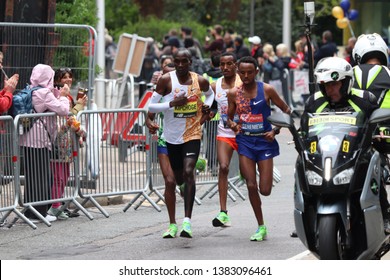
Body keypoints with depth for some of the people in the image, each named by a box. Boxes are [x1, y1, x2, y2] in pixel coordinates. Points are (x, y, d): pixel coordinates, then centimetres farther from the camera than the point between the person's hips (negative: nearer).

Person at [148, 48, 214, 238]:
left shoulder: (200, 81, -2)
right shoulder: (166, 80, -9)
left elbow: (210, 93, 23)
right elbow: (151, 106, -8)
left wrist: (207, 105, 2)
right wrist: (172, 103, -22)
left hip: (193, 134, -1)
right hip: (172, 136, 1)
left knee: (188, 172, -20)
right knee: (178, 178, 14)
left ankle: (187, 220, -24)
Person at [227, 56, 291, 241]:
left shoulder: (266, 90, -4)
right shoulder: (234, 94, 3)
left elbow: (286, 111, 3)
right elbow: (229, 117, 15)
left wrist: (276, 130, -8)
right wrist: (232, 124, -8)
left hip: (264, 141, -2)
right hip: (245, 140, 2)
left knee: (265, 190, -7)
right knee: (251, 186, -8)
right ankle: (261, 227, 4)